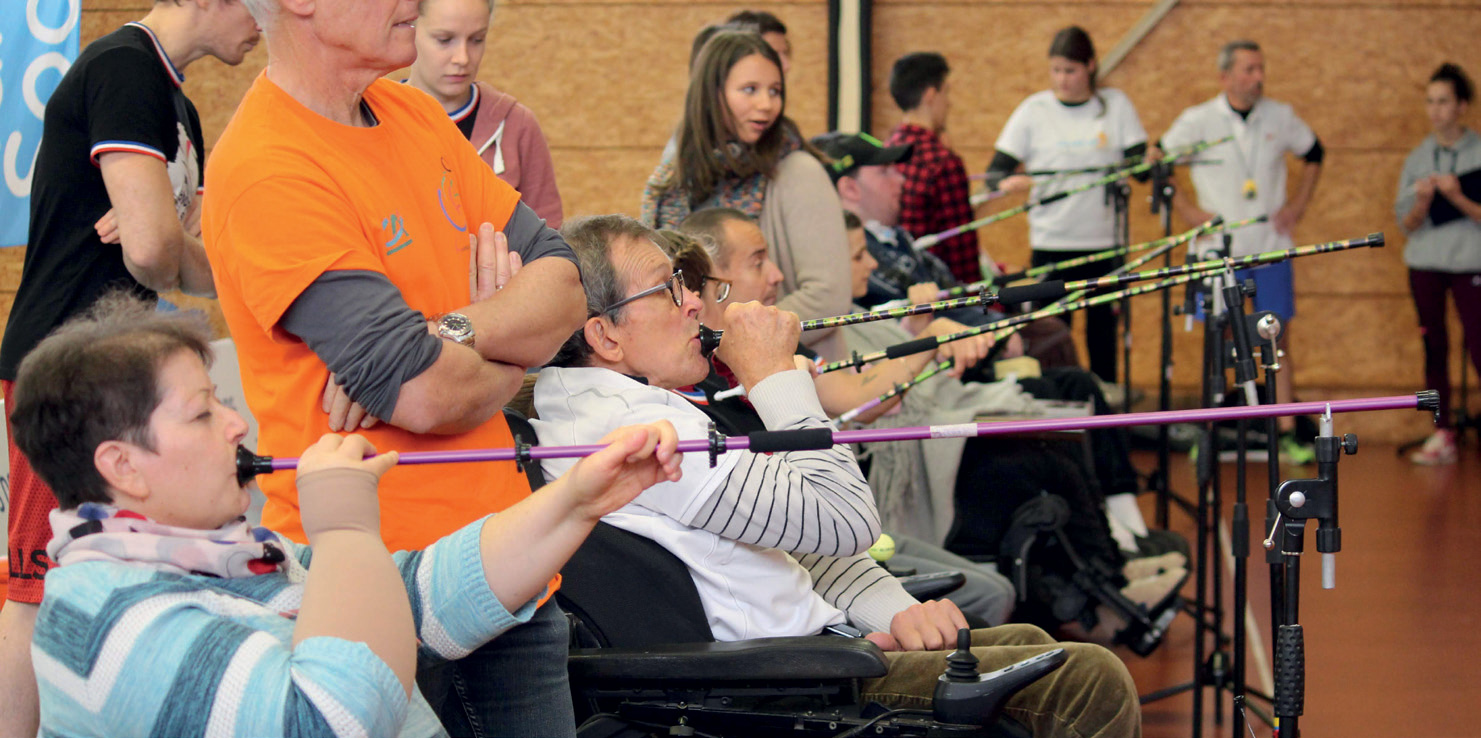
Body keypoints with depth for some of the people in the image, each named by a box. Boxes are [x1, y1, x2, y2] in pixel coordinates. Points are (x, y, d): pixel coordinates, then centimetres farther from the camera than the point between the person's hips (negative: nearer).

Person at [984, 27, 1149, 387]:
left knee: (1103, 330, 3)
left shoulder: (1115, 104, 6)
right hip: (1051, 242, -1)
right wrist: (1012, 182, -23)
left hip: (1105, 239, 1)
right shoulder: (1034, 110, 4)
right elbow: (995, 174, 0)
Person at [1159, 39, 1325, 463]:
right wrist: (1186, 210, -3)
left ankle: (1287, 433, 7)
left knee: (1278, 341, 3)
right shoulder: (1197, 121, -4)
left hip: (1271, 248, 2)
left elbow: (1313, 153, 20)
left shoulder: (1280, 117, 3)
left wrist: (1298, 204, 9)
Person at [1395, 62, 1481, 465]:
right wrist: (1422, 202, -14)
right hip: (1425, 262, 4)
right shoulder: (1418, 158, 8)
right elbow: (1407, 223, 6)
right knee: (1434, 347, 5)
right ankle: (1442, 435, 10)